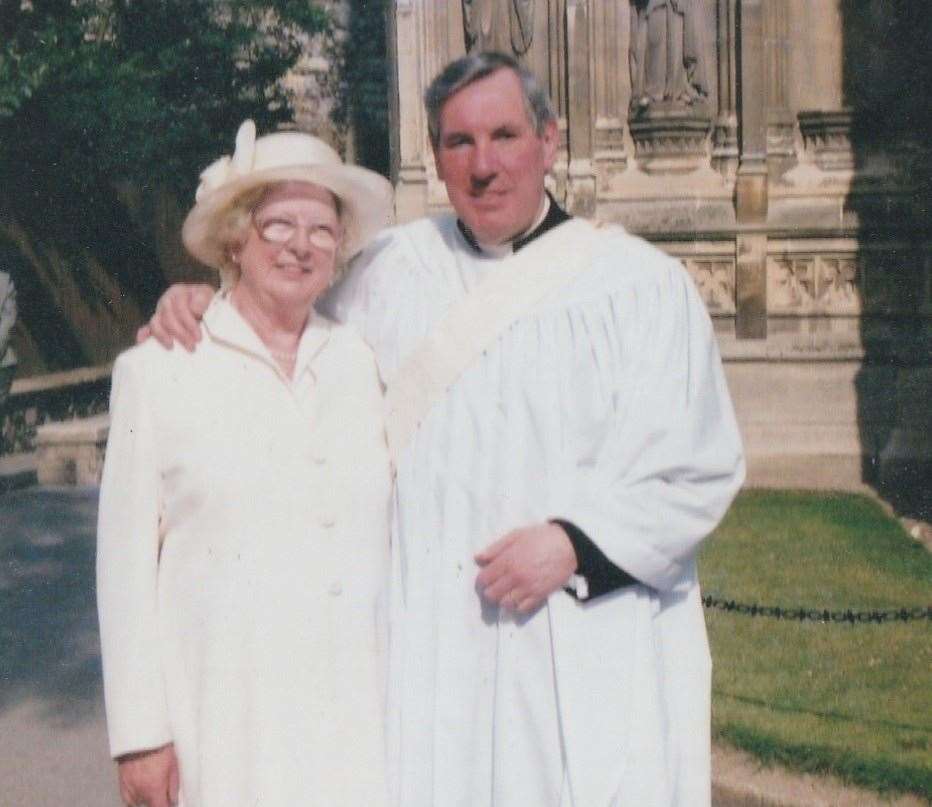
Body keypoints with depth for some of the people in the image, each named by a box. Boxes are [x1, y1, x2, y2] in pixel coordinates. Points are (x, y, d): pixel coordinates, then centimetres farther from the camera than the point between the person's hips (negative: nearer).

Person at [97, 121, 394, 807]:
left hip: (358, 712, 3)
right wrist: (139, 734, -4)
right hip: (222, 718, -2)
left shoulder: (364, 363, 7)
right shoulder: (156, 371, -1)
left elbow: (401, 531, 11)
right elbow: (126, 562, -2)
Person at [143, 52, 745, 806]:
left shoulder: (643, 283, 0)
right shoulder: (391, 269, 9)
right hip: (426, 648, 2)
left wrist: (574, 543, -15)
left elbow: (699, 468, -3)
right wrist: (203, 307, 5)